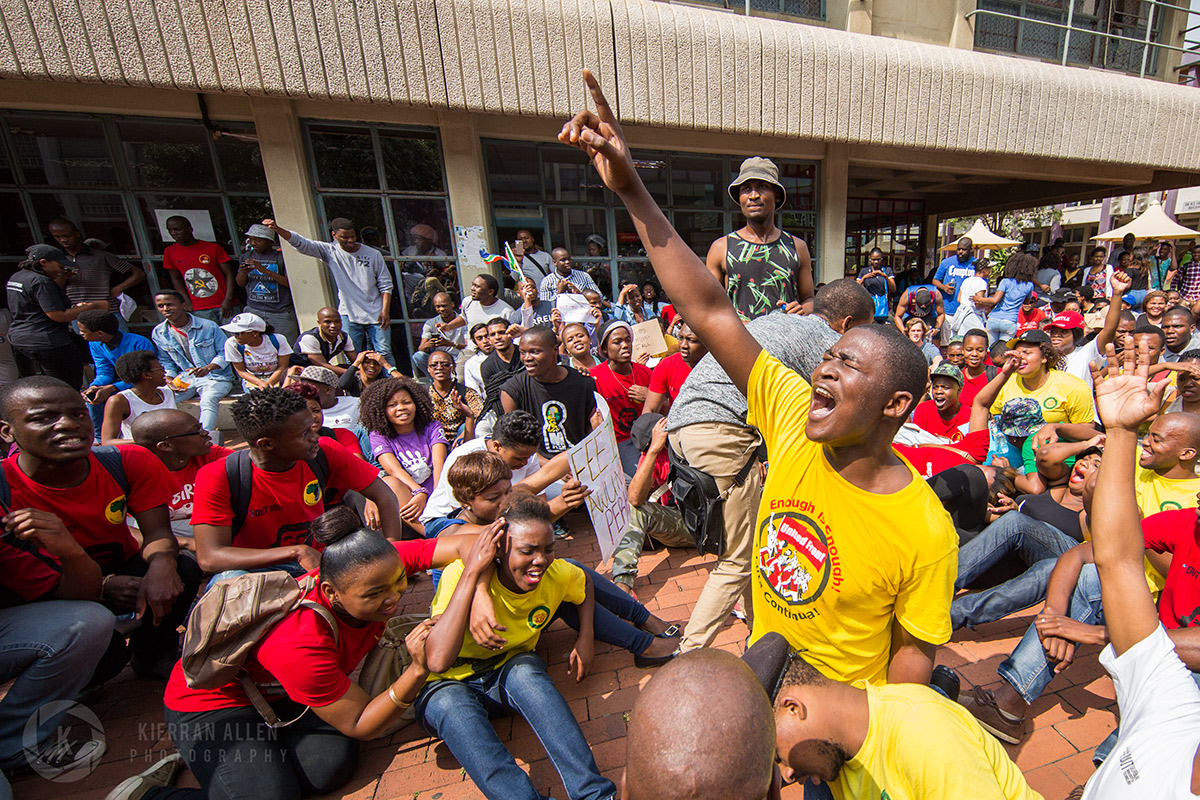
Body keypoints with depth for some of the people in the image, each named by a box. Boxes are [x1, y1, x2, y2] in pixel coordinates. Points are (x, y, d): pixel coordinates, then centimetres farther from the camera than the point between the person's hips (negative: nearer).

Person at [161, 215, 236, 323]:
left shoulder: (213, 248, 2)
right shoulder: (169, 252, 10)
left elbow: (229, 274, 0)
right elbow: (176, 279, 17)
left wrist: (228, 300, -10)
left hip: (224, 305, -2)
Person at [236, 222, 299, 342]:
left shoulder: (281, 256, -4)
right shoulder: (246, 256, 12)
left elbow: (290, 283, -14)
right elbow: (240, 283, 18)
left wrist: (264, 270, -21)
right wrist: (243, 273, -5)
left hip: (280, 314, -4)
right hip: (253, 310, 4)